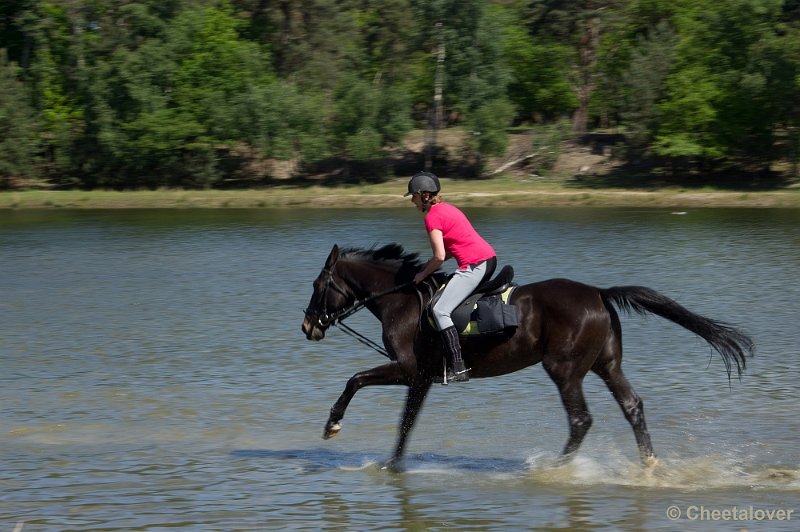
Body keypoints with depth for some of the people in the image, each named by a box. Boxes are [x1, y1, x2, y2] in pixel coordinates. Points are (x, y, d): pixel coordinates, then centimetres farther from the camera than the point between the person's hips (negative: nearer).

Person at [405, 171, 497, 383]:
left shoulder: (433, 217, -10)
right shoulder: (446, 208, 19)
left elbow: (440, 256, -15)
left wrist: (423, 274, 1)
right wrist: (429, 265, 16)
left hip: (474, 265, -10)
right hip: (489, 259, 10)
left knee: (440, 310, -12)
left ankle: (458, 368, -18)